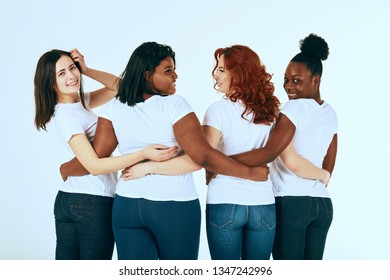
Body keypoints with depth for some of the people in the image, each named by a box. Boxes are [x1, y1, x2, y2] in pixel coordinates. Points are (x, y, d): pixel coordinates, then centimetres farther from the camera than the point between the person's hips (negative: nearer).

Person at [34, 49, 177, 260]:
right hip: (94, 202, -9)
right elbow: (94, 166, -24)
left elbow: (117, 86, 16)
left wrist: (86, 70, 1)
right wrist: (143, 154, -32)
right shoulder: (67, 117, -19)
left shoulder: (78, 102, 9)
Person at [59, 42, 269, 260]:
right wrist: (251, 172, -8)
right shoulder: (174, 105, -13)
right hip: (176, 206, -3)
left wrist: (67, 169, 20)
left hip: (127, 206, 4)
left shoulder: (114, 108, 0)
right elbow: (204, 156, -17)